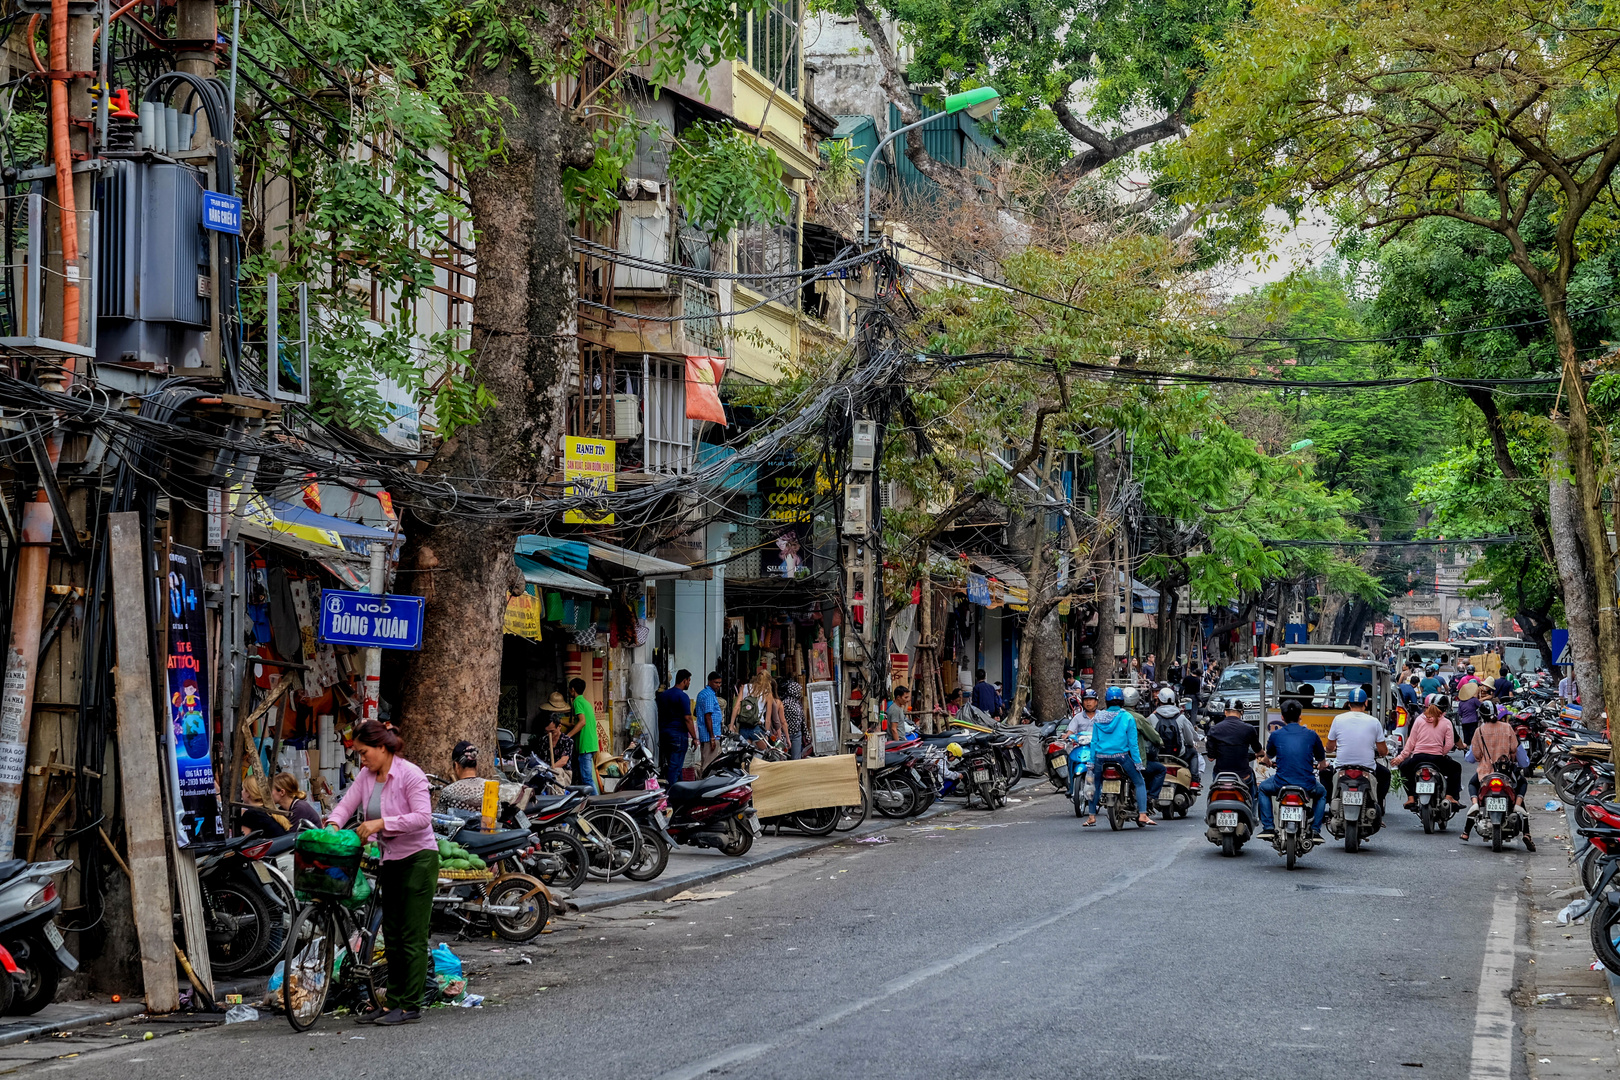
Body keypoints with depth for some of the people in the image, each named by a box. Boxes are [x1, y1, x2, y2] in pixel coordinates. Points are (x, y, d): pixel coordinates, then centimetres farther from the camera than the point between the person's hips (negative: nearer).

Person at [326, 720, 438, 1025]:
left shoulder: (410, 774, -15)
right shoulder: (367, 776, 8)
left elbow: (423, 816, -23)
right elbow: (347, 803, 3)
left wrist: (381, 822, -28)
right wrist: (333, 824, -17)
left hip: (418, 859, -8)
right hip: (390, 860, 8)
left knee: (412, 937, -7)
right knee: (392, 937, 11)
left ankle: (410, 1006, -5)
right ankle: (394, 1002, 16)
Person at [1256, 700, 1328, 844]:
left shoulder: (1276, 735, 5)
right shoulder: (1311, 735, 4)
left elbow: (1268, 757, 25)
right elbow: (1322, 760, 18)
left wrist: (1267, 762, 51)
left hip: (1281, 783, 0)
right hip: (1307, 785, 1)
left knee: (1263, 788, 32)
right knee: (1322, 793, 35)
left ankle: (1268, 827, 21)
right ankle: (1315, 830, 21)